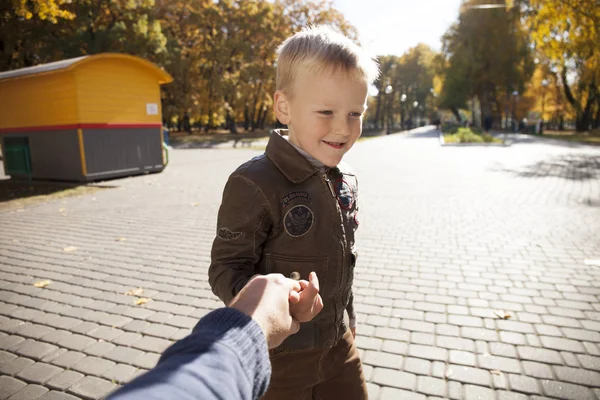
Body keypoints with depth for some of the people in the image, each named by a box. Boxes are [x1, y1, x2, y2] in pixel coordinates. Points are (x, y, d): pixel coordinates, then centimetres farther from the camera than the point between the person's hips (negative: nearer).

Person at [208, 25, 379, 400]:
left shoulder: (346, 180, -2)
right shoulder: (255, 183, -24)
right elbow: (226, 269, -20)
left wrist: (348, 324, 17)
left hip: (337, 342, 6)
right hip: (277, 354, -6)